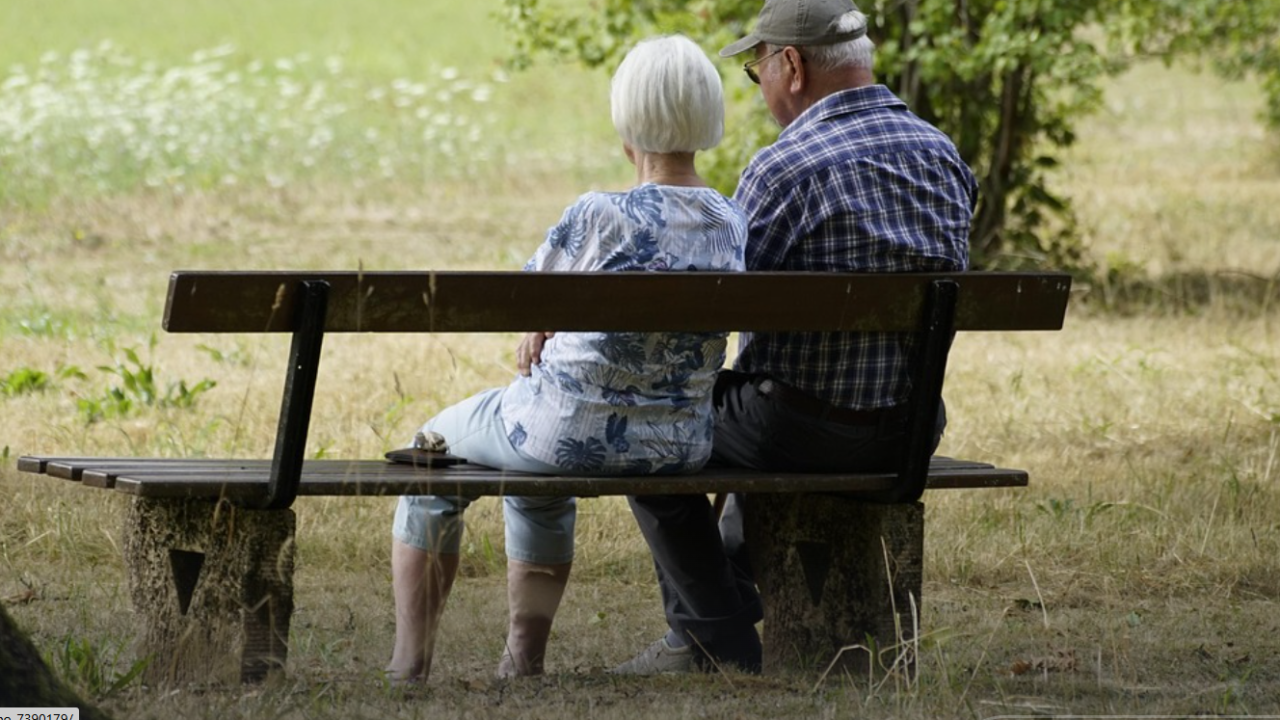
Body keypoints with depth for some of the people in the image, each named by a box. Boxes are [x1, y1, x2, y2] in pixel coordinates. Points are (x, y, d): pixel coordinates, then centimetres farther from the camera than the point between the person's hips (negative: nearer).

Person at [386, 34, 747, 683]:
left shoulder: (599, 218, -23)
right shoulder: (733, 224, -5)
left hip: (575, 430, -6)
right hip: (681, 444, 6)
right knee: (540, 481, 40)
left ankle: (409, 666, 29)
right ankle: (523, 665, 40)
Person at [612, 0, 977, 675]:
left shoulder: (784, 169, -20)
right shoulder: (943, 156, 2)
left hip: (805, 433, -7)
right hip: (910, 434, 7)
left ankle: (713, 640, 18)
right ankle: (731, 609, 45)